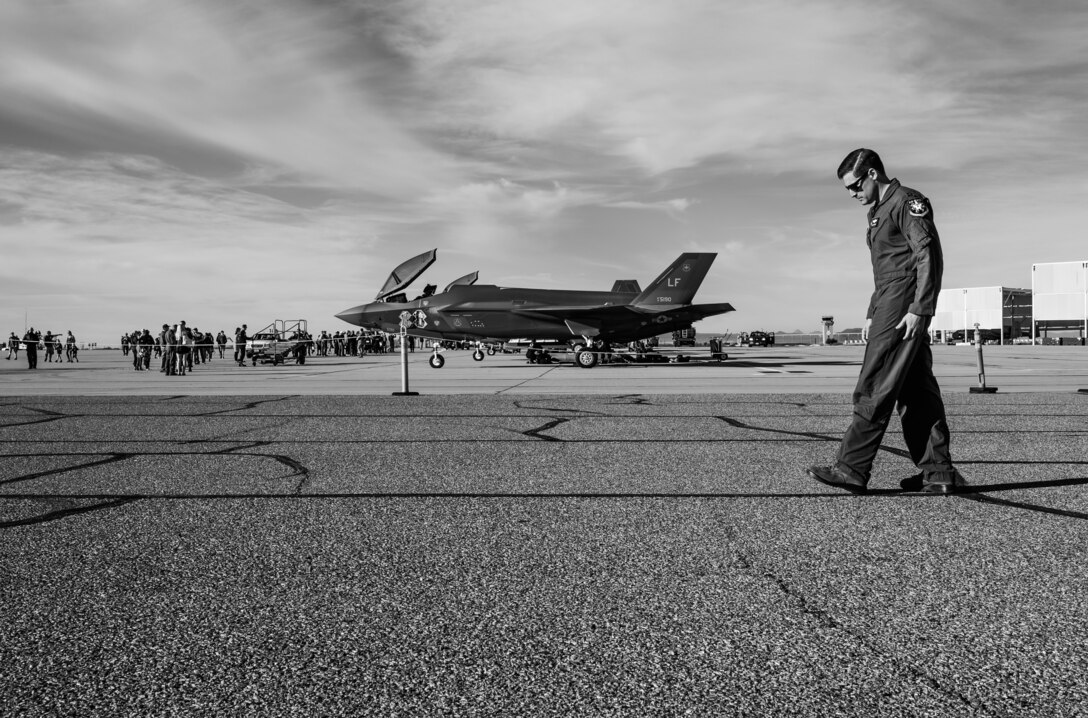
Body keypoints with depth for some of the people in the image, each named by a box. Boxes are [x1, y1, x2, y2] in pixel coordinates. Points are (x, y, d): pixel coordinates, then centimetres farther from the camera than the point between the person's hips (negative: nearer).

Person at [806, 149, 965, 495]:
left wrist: (919, 309, -20)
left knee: (875, 389, -11)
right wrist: (872, 314, 21)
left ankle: (852, 469, -10)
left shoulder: (907, 201, -6)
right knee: (916, 391, 7)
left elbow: (929, 256, -14)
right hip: (889, 305, 10)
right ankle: (938, 473, 10)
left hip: (904, 309, -10)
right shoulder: (879, 211, 23)